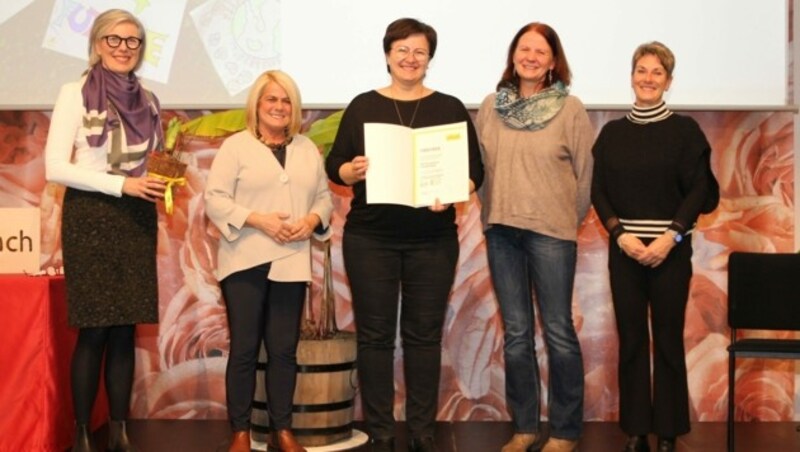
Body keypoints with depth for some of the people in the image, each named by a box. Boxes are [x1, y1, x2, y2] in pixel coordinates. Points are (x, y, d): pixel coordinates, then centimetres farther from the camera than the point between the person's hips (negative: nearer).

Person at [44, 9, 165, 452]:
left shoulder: (147, 99, 10)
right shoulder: (74, 93, -5)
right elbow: (55, 166, -12)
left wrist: (160, 183, -2)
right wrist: (121, 184, -17)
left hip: (136, 218, 5)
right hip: (90, 217, -4)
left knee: (126, 329, 6)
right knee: (94, 330, -3)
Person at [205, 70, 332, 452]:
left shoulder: (308, 149, 14)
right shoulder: (235, 146, 0)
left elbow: (324, 197, 14)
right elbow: (215, 200, -7)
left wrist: (313, 220, -7)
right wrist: (260, 220, -16)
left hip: (291, 263, 4)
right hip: (245, 262, -3)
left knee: (284, 349, 7)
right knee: (244, 348, 1)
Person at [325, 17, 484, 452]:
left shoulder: (451, 108, 6)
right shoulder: (362, 106, 6)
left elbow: (475, 169, 2)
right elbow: (333, 165, 4)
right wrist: (353, 171, -18)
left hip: (432, 240, 0)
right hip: (370, 239, 0)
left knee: (425, 334, 5)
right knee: (374, 334, 3)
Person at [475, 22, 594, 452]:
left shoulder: (570, 108, -2)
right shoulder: (491, 106, 7)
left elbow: (585, 172, 1)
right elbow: (477, 163, 12)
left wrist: (571, 218, 5)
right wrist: (494, 209, 9)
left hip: (552, 231, -3)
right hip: (501, 229, 3)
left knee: (558, 331, 1)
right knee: (515, 333, 9)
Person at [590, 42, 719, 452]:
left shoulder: (685, 129, 1)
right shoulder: (612, 132, 8)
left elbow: (699, 190, -4)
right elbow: (598, 191, 4)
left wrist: (670, 237, -14)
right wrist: (620, 234, -10)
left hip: (671, 249, -2)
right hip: (624, 248, 2)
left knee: (668, 340, 2)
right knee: (631, 340, 5)